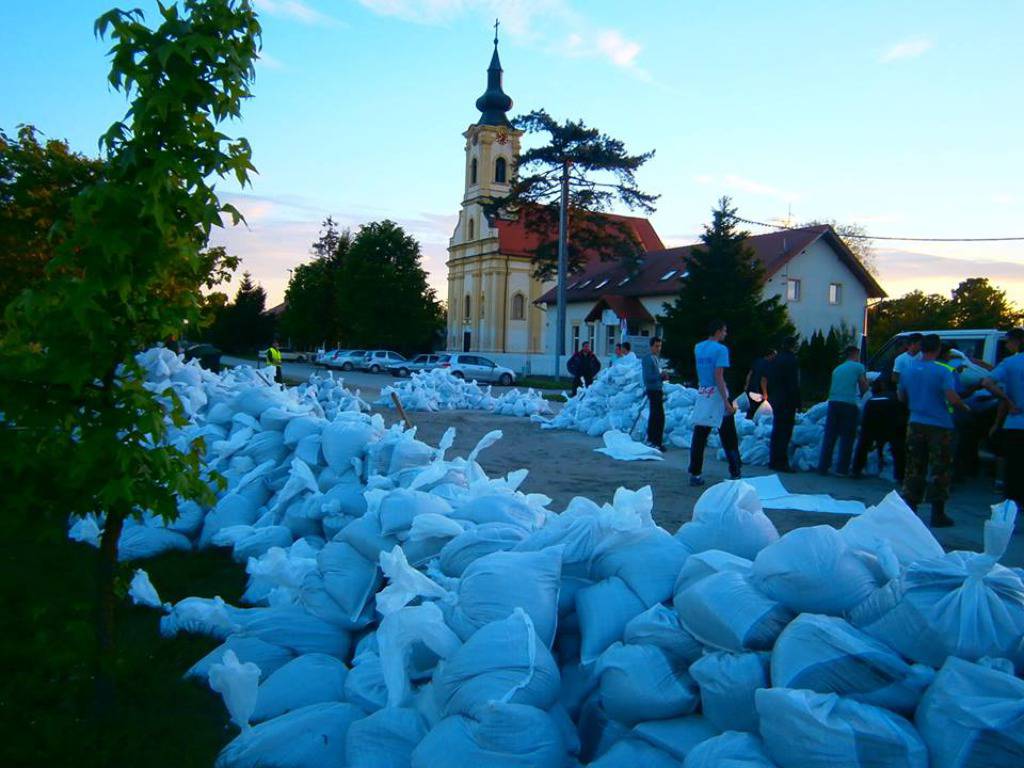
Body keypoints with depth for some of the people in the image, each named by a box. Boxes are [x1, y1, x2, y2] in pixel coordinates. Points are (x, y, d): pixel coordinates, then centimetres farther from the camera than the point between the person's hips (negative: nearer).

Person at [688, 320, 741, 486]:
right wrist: (726, 402, -19)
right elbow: (718, 377, -18)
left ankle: (695, 474, 5)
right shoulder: (720, 349, -12)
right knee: (729, 439, 5)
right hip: (717, 395, -6)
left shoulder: (698, 348, 10)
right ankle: (735, 474, 11)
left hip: (701, 395, 6)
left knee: (699, 437, 5)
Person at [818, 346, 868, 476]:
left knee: (829, 436, 6)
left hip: (833, 403, 5)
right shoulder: (858, 367, 5)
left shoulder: (837, 369, 22)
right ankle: (842, 468, 2)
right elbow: (864, 388, 6)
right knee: (847, 438, 2)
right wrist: (866, 380, 25)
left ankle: (823, 467, 6)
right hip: (849, 404, -5)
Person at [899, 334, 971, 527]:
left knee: (914, 468, 11)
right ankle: (938, 514, 5)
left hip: (916, 424, 5)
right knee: (940, 470, 3)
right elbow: (952, 398, -20)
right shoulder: (942, 372, -11)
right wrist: (965, 407, -1)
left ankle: (909, 509, 11)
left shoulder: (907, 371, 5)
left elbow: (901, 397, 15)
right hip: (939, 426, -4)